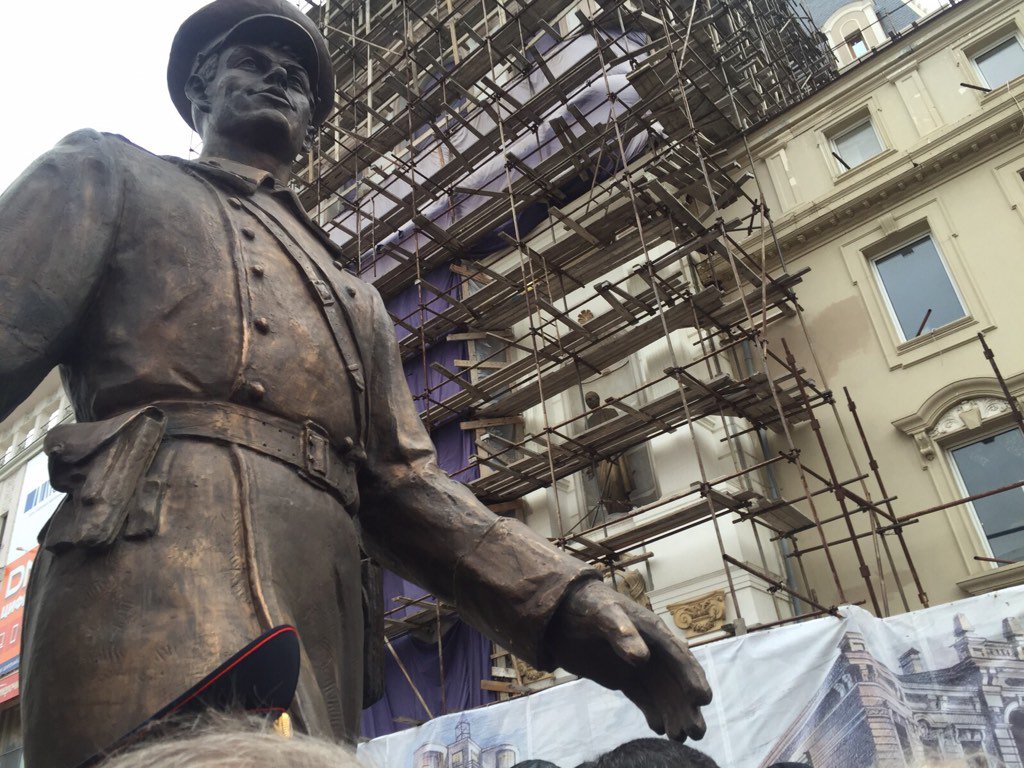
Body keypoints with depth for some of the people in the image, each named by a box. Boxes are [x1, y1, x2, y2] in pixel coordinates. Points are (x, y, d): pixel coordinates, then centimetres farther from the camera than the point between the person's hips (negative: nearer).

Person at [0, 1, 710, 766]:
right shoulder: (109, 177, 19)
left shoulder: (357, 301, 29)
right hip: (159, 573, -5)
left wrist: (565, 599, 5)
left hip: (319, 624, 6)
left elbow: (401, 484, 19)